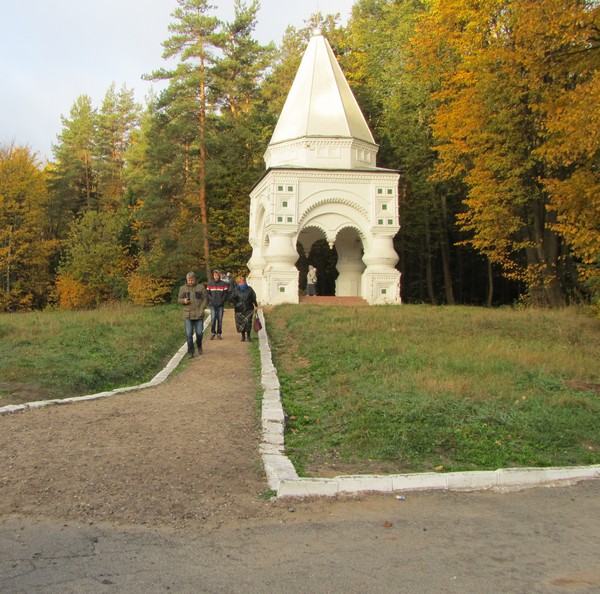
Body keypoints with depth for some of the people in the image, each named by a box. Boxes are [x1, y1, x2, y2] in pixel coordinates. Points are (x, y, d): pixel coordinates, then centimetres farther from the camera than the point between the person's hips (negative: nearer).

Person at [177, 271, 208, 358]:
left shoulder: (201, 287, 2)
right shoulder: (182, 288, 6)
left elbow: (205, 299, 3)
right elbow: (179, 299, 12)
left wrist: (201, 309, -9)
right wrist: (183, 300, -11)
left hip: (199, 315, 0)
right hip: (187, 315, 0)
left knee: (199, 333, 4)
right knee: (189, 334, -2)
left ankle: (199, 346, 33)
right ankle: (190, 352, 6)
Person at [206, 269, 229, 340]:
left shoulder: (223, 284, 3)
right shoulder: (210, 284, 7)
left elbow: (226, 293, 3)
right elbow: (207, 293, 7)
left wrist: (222, 301, -7)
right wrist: (212, 300, -6)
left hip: (220, 305, 0)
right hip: (213, 305, 0)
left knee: (220, 319, 2)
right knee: (213, 318, -10)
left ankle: (219, 334, 12)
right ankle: (212, 333, 3)